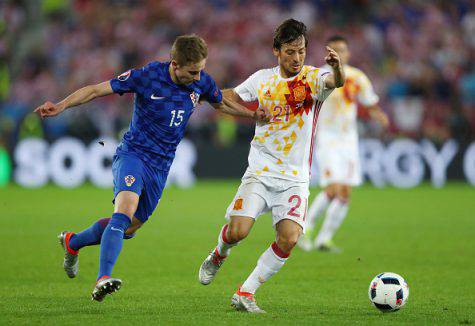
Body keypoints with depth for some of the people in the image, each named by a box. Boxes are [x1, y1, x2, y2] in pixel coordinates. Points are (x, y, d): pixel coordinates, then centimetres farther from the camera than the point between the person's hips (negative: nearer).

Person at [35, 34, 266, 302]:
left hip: (161, 166, 6)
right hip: (132, 153, -6)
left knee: (129, 228, 13)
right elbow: (96, 90, -12)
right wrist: (61, 106, -25)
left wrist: (255, 114, 9)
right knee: (126, 208, -31)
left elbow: (222, 104, 20)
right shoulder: (147, 76, -15)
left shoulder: (202, 82, -2)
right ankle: (103, 280, -38)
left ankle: (73, 242, 40)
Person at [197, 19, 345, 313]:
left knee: (289, 239, -18)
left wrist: (337, 67, -48)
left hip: (295, 178, -1)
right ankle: (218, 256, 23)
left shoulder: (313, 78, -3)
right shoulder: (262, 79, 5)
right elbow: (230, 96, 21)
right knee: (237, 231, -14)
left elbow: (337, 81, -26)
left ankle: (245, 294, -4)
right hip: (260, 171, 1)